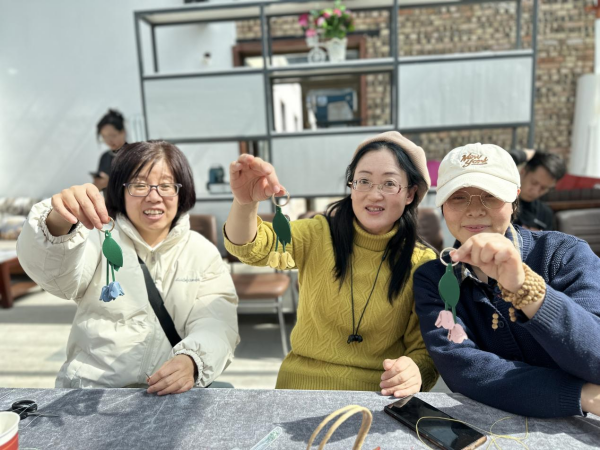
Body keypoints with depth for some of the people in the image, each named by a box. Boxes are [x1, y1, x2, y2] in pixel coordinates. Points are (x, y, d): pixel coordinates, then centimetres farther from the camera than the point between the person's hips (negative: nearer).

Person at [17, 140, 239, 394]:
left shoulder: (203, 253, 8)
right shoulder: (100, 237, 6)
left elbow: (217, 322, -4)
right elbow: (54, 271, -14)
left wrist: (191, 361, -25)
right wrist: (58, 224, -35)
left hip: (174, 393, -2)